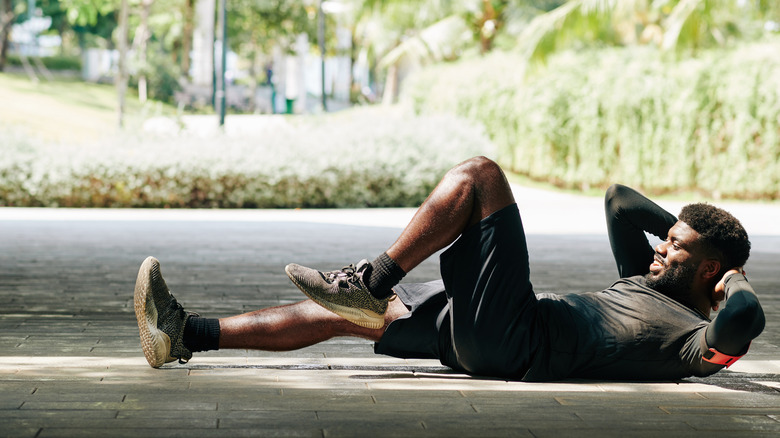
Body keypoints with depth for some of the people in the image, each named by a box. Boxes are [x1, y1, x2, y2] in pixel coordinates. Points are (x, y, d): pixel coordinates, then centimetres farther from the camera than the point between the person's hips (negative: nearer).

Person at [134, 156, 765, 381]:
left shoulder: (698, 336, -2)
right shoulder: (648, 282, 26)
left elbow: (746, 318, -24)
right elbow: (620, 202, 32)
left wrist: (736, 279, -5)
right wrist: (685, 226, 31)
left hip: (515, 337, -10)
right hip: (486, 338, 10)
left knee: (478, 175, -12)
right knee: (341, 314, 8)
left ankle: (373, 280, -13)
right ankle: (189, 332, 8)